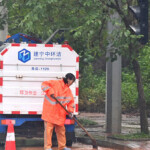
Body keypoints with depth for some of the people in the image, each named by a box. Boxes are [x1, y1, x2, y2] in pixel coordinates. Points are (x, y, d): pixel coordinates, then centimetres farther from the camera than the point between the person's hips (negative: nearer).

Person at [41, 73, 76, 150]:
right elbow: (44, 84, -13)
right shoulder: (55, 83, -7)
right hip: (50, 111, -7)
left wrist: (70, 111, -3)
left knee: (61, 130, 13)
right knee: (48, 129, -7)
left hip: (60, 114, 7)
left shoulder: (68, 90, 13)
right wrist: (50, 92, -25)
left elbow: (71, 102, 13)